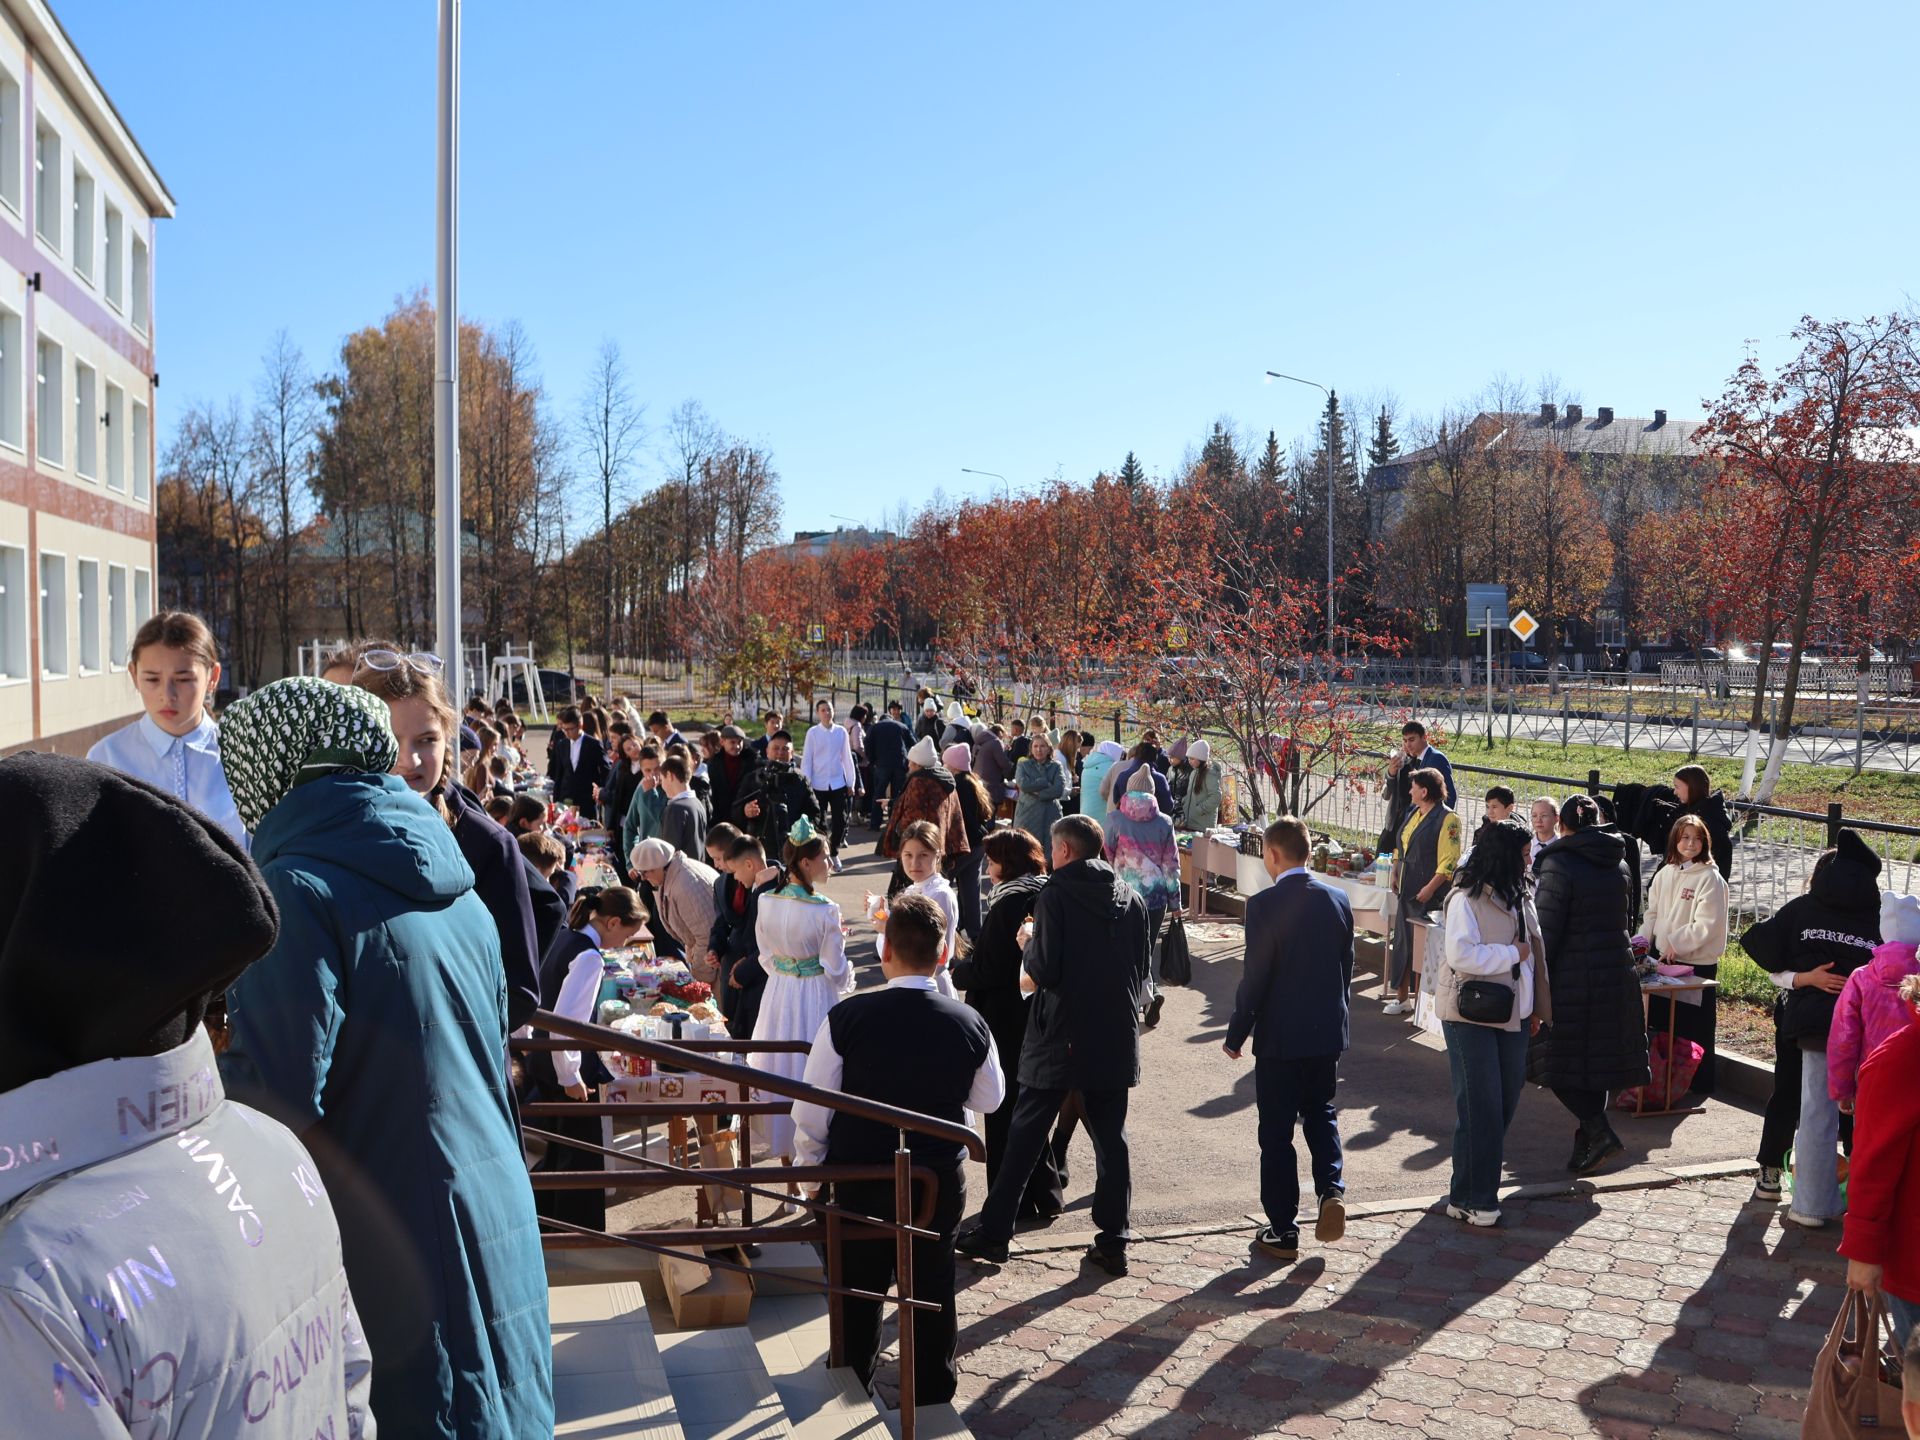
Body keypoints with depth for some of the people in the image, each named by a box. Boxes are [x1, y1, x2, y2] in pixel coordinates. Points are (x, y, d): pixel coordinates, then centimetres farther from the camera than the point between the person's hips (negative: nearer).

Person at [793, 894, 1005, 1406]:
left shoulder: (846, 1017, -18)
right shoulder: (969, 1023, -12)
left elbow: (810, 1110, -11)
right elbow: (989, 1099, 6)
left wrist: (811, 1161, 7)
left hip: (861, 1176, -1)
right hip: (942, 1179, 1)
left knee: (859, 1290, 17)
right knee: (932, 1287, 18)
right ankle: (933, 1397, 32)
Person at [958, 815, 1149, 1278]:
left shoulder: (1056, 895, -11)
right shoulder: (1130, 898, 5)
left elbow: (1043, 971, -15)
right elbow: (1142, 971, 9)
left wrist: (1028, 947, 4)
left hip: (1060, 1038, -4)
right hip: (1116, 1037, 4)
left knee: (1025, 1136, 6)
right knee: (1111, 1139, 10)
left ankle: (993, 1232, 14)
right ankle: (1113, 1242, 12)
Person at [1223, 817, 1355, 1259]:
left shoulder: (1264, 904, -17)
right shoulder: (1338, 899, 0)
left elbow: (1254, 977, -16)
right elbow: (1347, 968, 7)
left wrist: (1236, 1035, -5)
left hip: (1279, 1038, -5)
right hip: (1329, 1033, 5)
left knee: (1277, 1132, 6)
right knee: (1320, 1112, 24)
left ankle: (1283, 1231, 13)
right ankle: (1331, 1189, 3)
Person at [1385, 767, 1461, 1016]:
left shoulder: (1447, 819, -13)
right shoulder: (1411, 813, 12)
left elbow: (1449, 861, -17)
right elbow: (1399, 847, 21)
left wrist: (1430, 888, -20)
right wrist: (1395, 874, 9)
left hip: (1428, 895, -8)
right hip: (1407, 891, 8)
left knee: (1424, 945, -3)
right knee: (1403, 942, 12)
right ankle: (1401, 996, 20)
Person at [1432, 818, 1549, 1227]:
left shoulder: (1518, 896, 10)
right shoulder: (1466, 899, -15)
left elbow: (1532, 949, 18)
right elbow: (1461, 954, -25)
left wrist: (1536, 1006, 15)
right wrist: (1512, 954, -16)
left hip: (1511, 1012, 8)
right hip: (1471, 1014, -8)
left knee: (1507, 1098, 11)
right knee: (1480, 1106, -5)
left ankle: (1480, 1182, 25)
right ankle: (1470, 1199, 4)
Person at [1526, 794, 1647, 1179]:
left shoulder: (1557, 864, -13)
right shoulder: (1618, 863, 7)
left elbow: (1545, 931, -14)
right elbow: (1619, 919, 15)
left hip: (1571, 977, -7)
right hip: (1617, 972, 7)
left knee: (1560, 1061, 3)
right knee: (1597, 1058, 14)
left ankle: (1599, 1132, -10)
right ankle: (1587, 1140, 20)